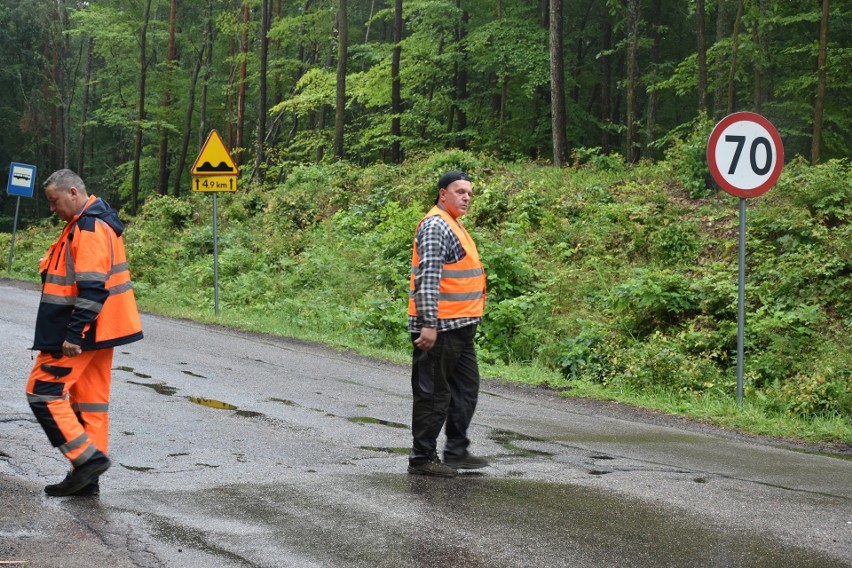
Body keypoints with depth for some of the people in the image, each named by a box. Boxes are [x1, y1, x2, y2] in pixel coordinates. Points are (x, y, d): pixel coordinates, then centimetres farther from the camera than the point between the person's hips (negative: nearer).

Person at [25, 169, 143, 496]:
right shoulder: (95, 223, 15)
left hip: (79, 332, -10)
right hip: (99, 332, 10)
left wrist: (74, 335, -25)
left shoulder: (89, 228, -18)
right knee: (91, 401, 11)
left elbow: (92, 288, -25)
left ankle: (87, 457, -9)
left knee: (43, 391, -6)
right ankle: (87, 479, 16)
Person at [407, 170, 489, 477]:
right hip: (440, 327, -10)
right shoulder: (435, 226, -14)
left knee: (466, 388, 15)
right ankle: (422, 458, 3)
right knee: (434, 394, -4)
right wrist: (428, 324, -27)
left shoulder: (453, 225, 18)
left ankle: (456, 452, 23)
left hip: (461, 326, 10)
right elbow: (428, 278, -22)